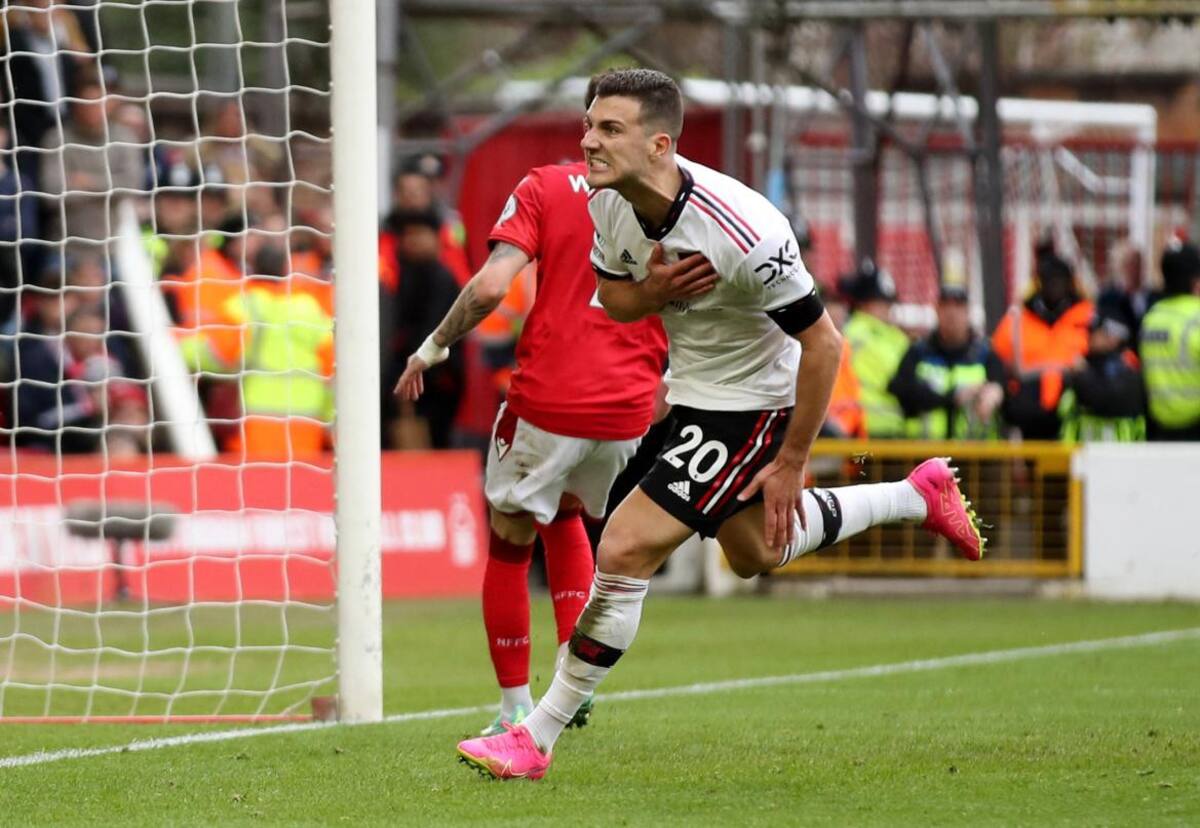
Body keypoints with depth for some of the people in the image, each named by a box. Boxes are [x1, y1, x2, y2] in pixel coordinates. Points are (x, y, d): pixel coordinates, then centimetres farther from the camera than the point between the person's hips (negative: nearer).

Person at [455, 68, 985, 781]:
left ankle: (538, 736, -3)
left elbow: (823, 343, -24)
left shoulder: (741, 233, -34)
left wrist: (791, 463, -17)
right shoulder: (607, 200, -13)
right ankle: (919, 495, 45)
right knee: (756, 553, 27)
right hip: (691, 389, 9)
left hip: (750, 405, -9)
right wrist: (662, 290, -20)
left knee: (626, 554, -14)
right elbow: (614, 298, 6)